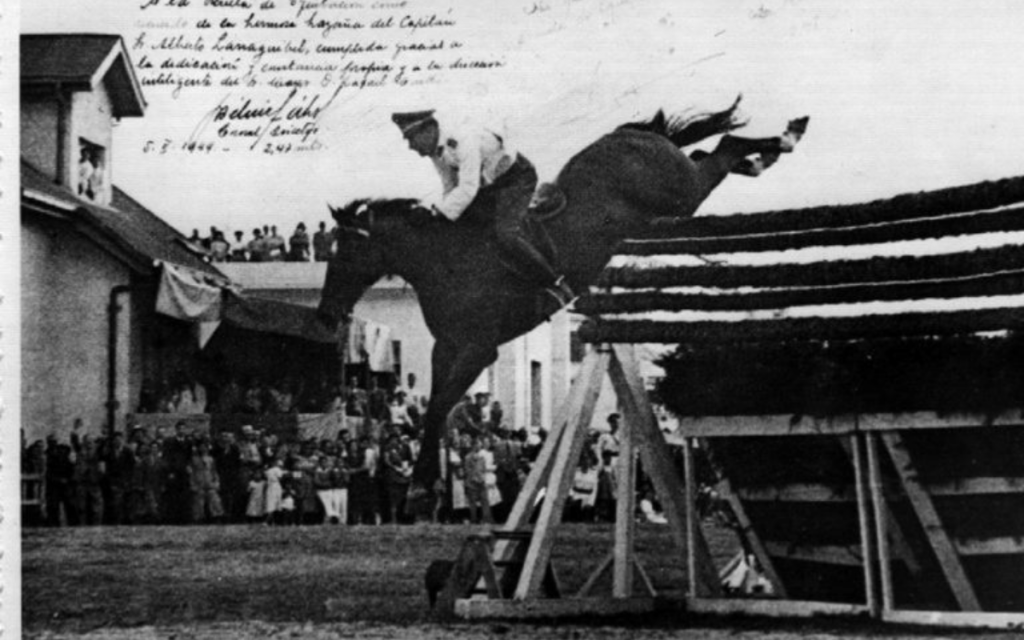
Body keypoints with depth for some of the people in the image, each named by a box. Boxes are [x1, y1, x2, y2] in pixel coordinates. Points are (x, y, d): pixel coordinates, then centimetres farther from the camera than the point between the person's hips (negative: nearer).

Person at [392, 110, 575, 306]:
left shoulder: (464, 141, -32)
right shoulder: (434, 150, -3)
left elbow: (467, 189, -35)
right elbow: (449, 186, 9)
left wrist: (436, 212, -31)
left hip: (516, 179, -10)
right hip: (487, 185, 10)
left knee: (507, 235, -28)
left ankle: (557, 288, -24)